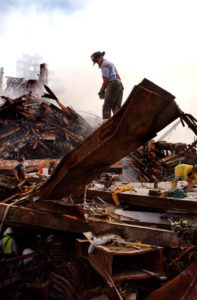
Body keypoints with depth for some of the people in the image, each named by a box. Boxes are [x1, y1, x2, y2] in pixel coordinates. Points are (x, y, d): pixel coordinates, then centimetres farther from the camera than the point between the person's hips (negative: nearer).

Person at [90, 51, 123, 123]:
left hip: (113, 85, -9)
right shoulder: (110, 63, 29)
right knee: (116, 106, 3)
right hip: (119, 85, 9)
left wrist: (102, 90, -1)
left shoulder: (105, 64, 0)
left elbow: (106, 78, -9)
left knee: (106, 106, -9)